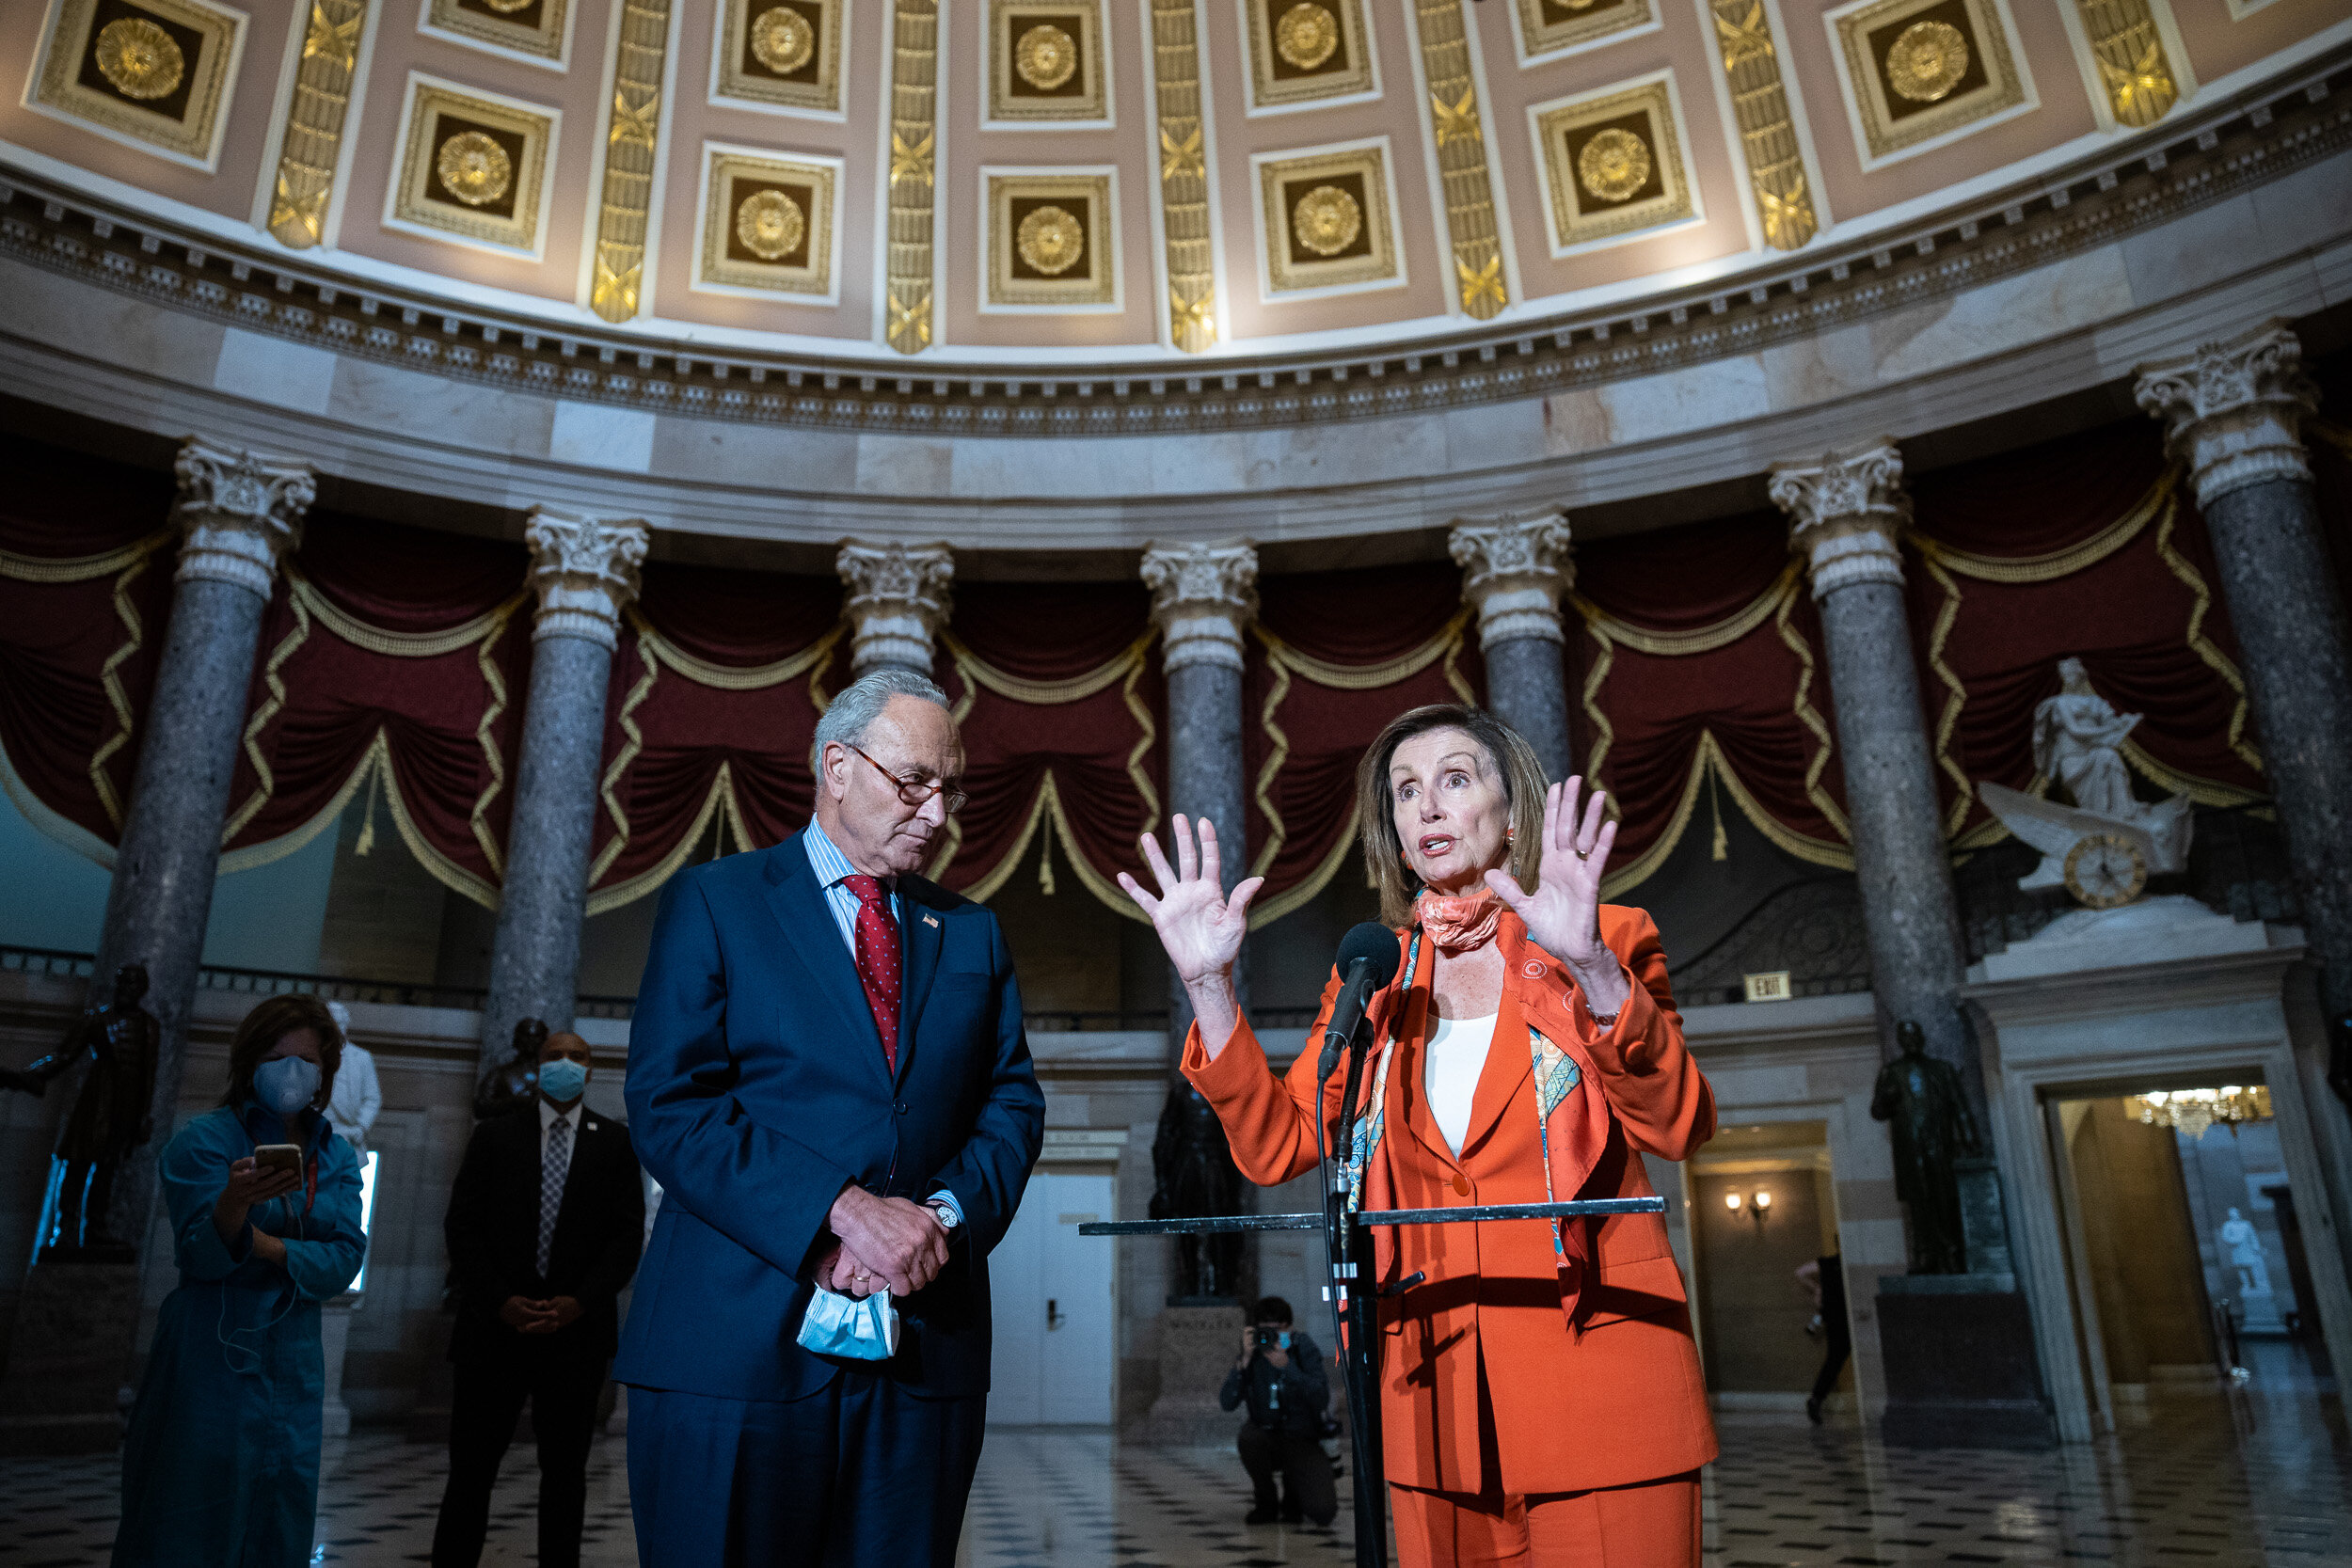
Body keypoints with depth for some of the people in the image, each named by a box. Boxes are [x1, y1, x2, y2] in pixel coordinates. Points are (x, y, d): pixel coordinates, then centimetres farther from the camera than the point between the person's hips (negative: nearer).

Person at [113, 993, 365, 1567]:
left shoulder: (337, 1156, 7)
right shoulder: (205, 1139, -5)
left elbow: (345, 1258, -1)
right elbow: (200, 1256, -15)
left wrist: (266, 1246, -15)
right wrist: (234, 1203, -34)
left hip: (293, 1363, 4)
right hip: (209, 1358, -4)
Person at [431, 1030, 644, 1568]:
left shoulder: (616, 1142, 6)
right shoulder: (495, 1136, 7)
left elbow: (629, 1234, 1)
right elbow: (461, 1226, 2)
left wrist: (579, 1302, -12)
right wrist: (499, 1301, -10)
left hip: (577, 1328, 0)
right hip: (497, 1323, 0)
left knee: (565, 1471, 8)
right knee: (471, 1468, 2)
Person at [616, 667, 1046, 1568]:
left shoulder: (972, 935, 15)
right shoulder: (716, 902, 3)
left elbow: (1012, 1104, 9)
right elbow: (669, 1104, -8)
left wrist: (946, 1213, -12)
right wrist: (845, 1209, -17)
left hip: (922, 1356, 4)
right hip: (737, 1350, -3)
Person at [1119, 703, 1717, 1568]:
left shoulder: (1608, 944, 2)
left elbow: (1679, 1127, -13)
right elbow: (1276, 1145, 3)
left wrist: (1592, 970, -28)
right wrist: (1209, 985, -8)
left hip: (1596, 1378, -2)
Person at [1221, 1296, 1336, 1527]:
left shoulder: (1304, 1350, -8)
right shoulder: (1253, 1354, -5)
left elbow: (1321, 1401, -21)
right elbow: (1226, 1403, -14)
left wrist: (1287, 1367, -31)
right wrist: (1245, 1361, -25)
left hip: (1303, 1441, -1)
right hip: (1267, 1439, 2)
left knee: (1323, 1511, -23)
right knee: (1249, 1435, -34)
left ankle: (1292, 1499, 16)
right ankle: (1265, 1503, -5)